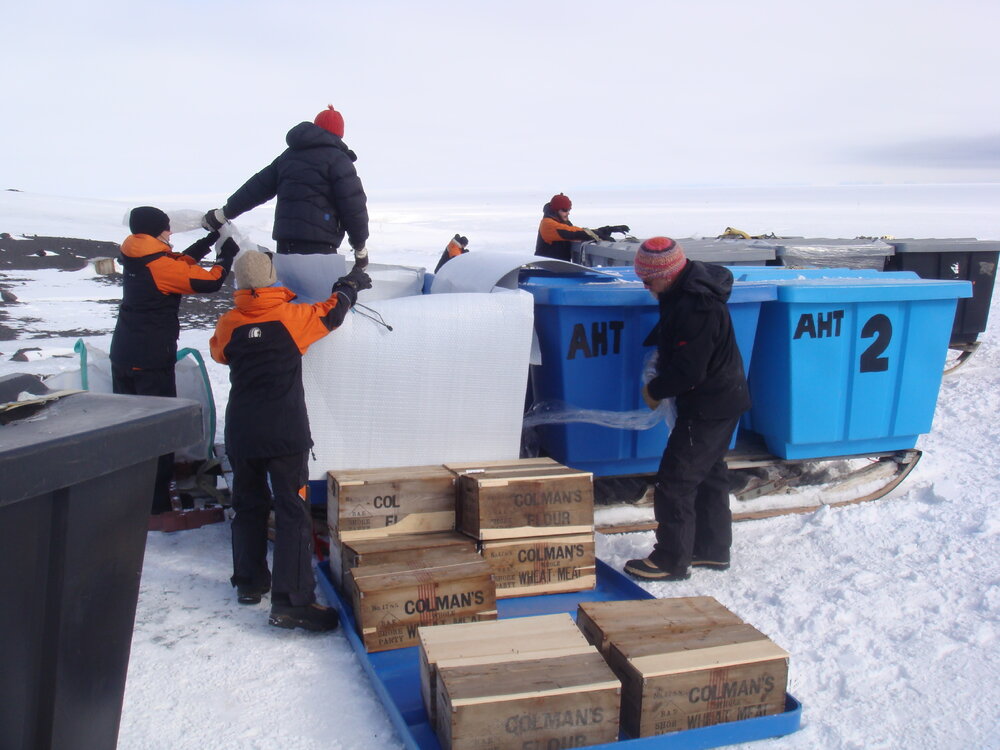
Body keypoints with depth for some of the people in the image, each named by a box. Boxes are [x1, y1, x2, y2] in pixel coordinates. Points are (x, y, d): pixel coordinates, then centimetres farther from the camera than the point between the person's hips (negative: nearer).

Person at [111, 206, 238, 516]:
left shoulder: (134, 260, 5)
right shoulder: (161, 265, -18)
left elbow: (181, 261, 14)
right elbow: (210, 281, -18)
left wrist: (211, 239, 13)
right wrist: (226, 256, -2)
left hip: (123, 356, 8)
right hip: (152, 360, -8)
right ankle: (157, 502, 2)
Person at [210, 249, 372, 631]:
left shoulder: (228, 324, 0)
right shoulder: (291, 316, -8)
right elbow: (330, 313, 8)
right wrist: (349, 285, 25)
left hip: (241, 433, 4)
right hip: (286, 432, -4)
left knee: (248, 506, 20)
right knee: (292, 512, -4)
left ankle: (249, 582, 30)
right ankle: (291, 600, -9)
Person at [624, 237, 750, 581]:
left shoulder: (697, 307, -27)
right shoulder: (686, 292, 4)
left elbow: (689, 371, -25)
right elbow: (672, 341, 21)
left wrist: (654, 390, -11)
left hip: (708, 407, -10)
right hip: (722, 401, 11)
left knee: (675, 480, -4)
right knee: (709, 474, 19)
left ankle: (671, 561, 5)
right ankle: (713, 549, 33)